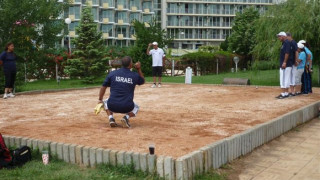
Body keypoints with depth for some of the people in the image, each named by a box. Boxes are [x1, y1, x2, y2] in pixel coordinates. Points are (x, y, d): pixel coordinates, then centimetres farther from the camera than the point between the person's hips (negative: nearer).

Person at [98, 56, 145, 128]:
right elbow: (142, 81, 25)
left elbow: (103, 87, 9)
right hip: (127, 108, -1)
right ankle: (126, 117, 1)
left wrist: (100, 100, 21)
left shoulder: (112, 73, 3)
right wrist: (139, 69, 20)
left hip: (112, 106, 1)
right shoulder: (135, 75, 2)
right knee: (136, 107, 33)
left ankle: (111, 118, 6)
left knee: (106, 102, 35)